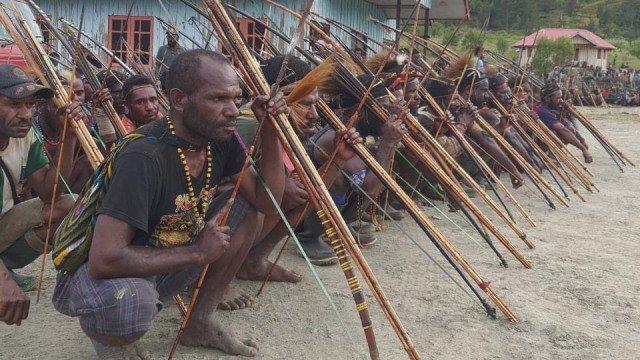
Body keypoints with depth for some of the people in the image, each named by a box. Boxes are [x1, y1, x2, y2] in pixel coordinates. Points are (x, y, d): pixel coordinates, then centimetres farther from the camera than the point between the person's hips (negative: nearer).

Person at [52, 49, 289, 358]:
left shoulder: (220, 138, -8)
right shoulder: (143, 157, -32)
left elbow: (268, 203, -6)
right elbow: (104, 261, -37)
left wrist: (270, 130, -17)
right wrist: (197, 252, -27)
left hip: (165, 261, 7)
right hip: (102, 273, -7)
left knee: (247, 208, -4)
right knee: (128, 299, -41)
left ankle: (200, 322, 9)